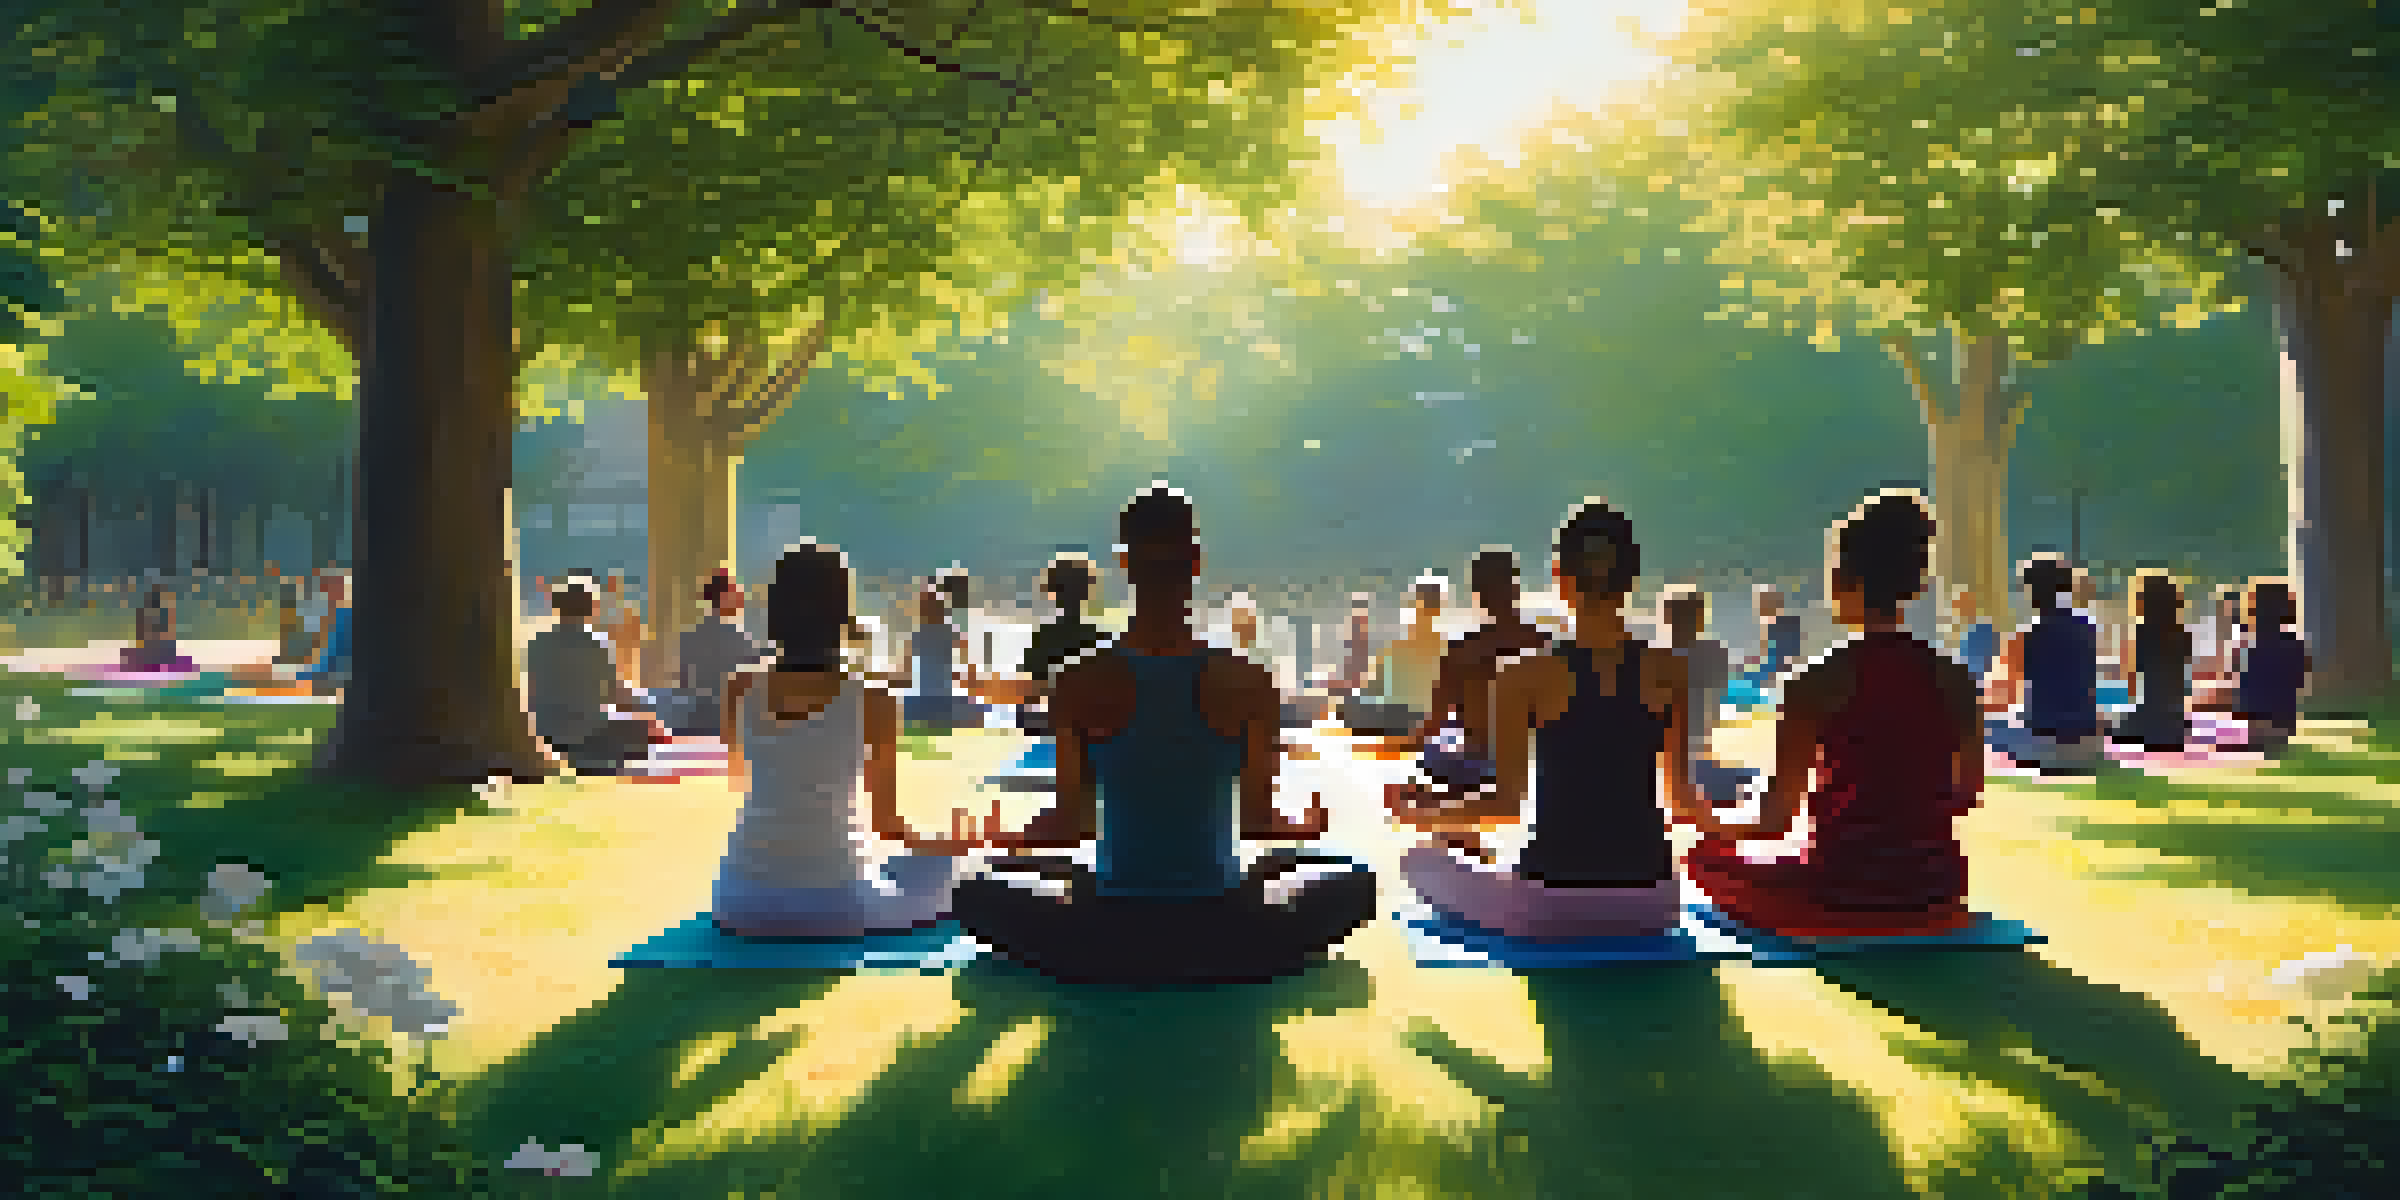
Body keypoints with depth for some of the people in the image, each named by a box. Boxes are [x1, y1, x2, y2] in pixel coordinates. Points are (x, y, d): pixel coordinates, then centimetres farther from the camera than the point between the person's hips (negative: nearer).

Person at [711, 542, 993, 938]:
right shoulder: (872, 701, -11)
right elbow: (885, 823, -3)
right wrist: (953, 843, 16)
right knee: (939, 864, 26)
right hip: (830, 906, -3)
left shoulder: (741, 689, -3)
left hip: (745, 901, 3)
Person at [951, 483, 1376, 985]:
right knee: (1356, 883, 25)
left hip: (1109, 940, 0)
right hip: (1223, 941, 0)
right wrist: (1308, 826, 22)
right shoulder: (1245, 683, -9)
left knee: (977, 893, 25)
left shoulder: (1081, 685, -9)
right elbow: (1259, 821, -1)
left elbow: (1069, 824, -2)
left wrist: (1011, 839, 20)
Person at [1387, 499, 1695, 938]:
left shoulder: (1528, 678, -9)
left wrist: (1427, 818, 12)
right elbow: (1681, 793, 8)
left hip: (1553, 903, -3)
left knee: (1421, 861, 21)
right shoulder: (1669, 672, -2)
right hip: (1649, 902, 4)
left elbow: (1506, 801, -6)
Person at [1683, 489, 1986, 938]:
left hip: (1842, 901, -4)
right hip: (1935, 899, 5)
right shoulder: (1954, 679, -2)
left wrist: (1710, 824, 5)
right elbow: (1967, 793, 10)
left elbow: (1776, 819, -14)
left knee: (1708, 854, 19)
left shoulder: (1818, 684, -15)